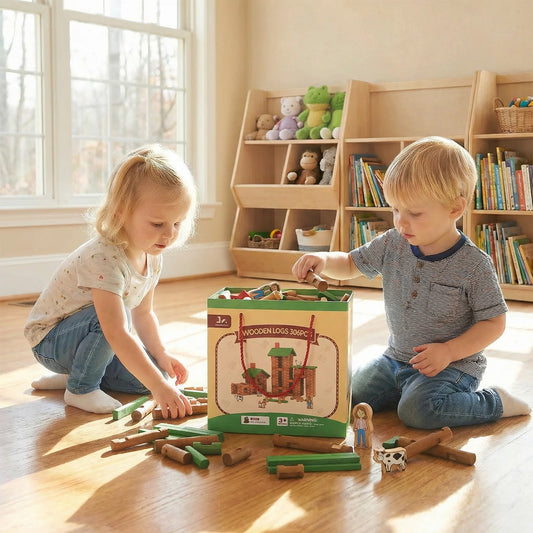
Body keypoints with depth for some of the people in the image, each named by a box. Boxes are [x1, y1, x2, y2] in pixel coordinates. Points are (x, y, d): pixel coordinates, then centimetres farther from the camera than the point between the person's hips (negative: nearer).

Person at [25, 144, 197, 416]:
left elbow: (143, 313, 9)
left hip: (88, 333, 8)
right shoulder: (104, 258, -35)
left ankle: (72, 373, 13)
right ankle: (80, 387, -10)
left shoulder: (152, 256, -7)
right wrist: (159, 387, -43)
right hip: (50, 340, -8)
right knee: (106, 317, -36)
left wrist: (162, 354, -5)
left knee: (155, 372, -5)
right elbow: (116, 334, -41)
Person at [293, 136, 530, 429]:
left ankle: (496, 402, -3)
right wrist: (323, 260, -13)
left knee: (417, 411, -29)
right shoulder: (391, 245, -4)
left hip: (453, 363, -6)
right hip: (397, 358, 6)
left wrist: (449, 351, -23)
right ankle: (415, 387, 16)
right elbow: (350, 264, 9)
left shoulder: (474, 265, -18)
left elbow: (494, 322, -11)